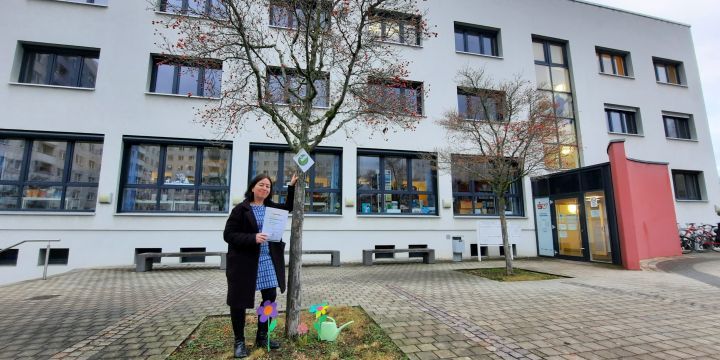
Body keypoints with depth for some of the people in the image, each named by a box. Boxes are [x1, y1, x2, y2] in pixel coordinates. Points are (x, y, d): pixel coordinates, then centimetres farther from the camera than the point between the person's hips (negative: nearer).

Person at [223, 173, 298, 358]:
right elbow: (228, 234, -11)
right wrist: (253, 238, -23)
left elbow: (289, 207, 24)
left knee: (270, 297, 10)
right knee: (239, 301, 7)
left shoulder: (272, 208, 8)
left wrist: (292, 186, 14)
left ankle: (262, 337, 28)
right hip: (244, 262, -5)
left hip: (268, 261, 5)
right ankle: (239, 341, 25)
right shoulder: (241, 209, -7)